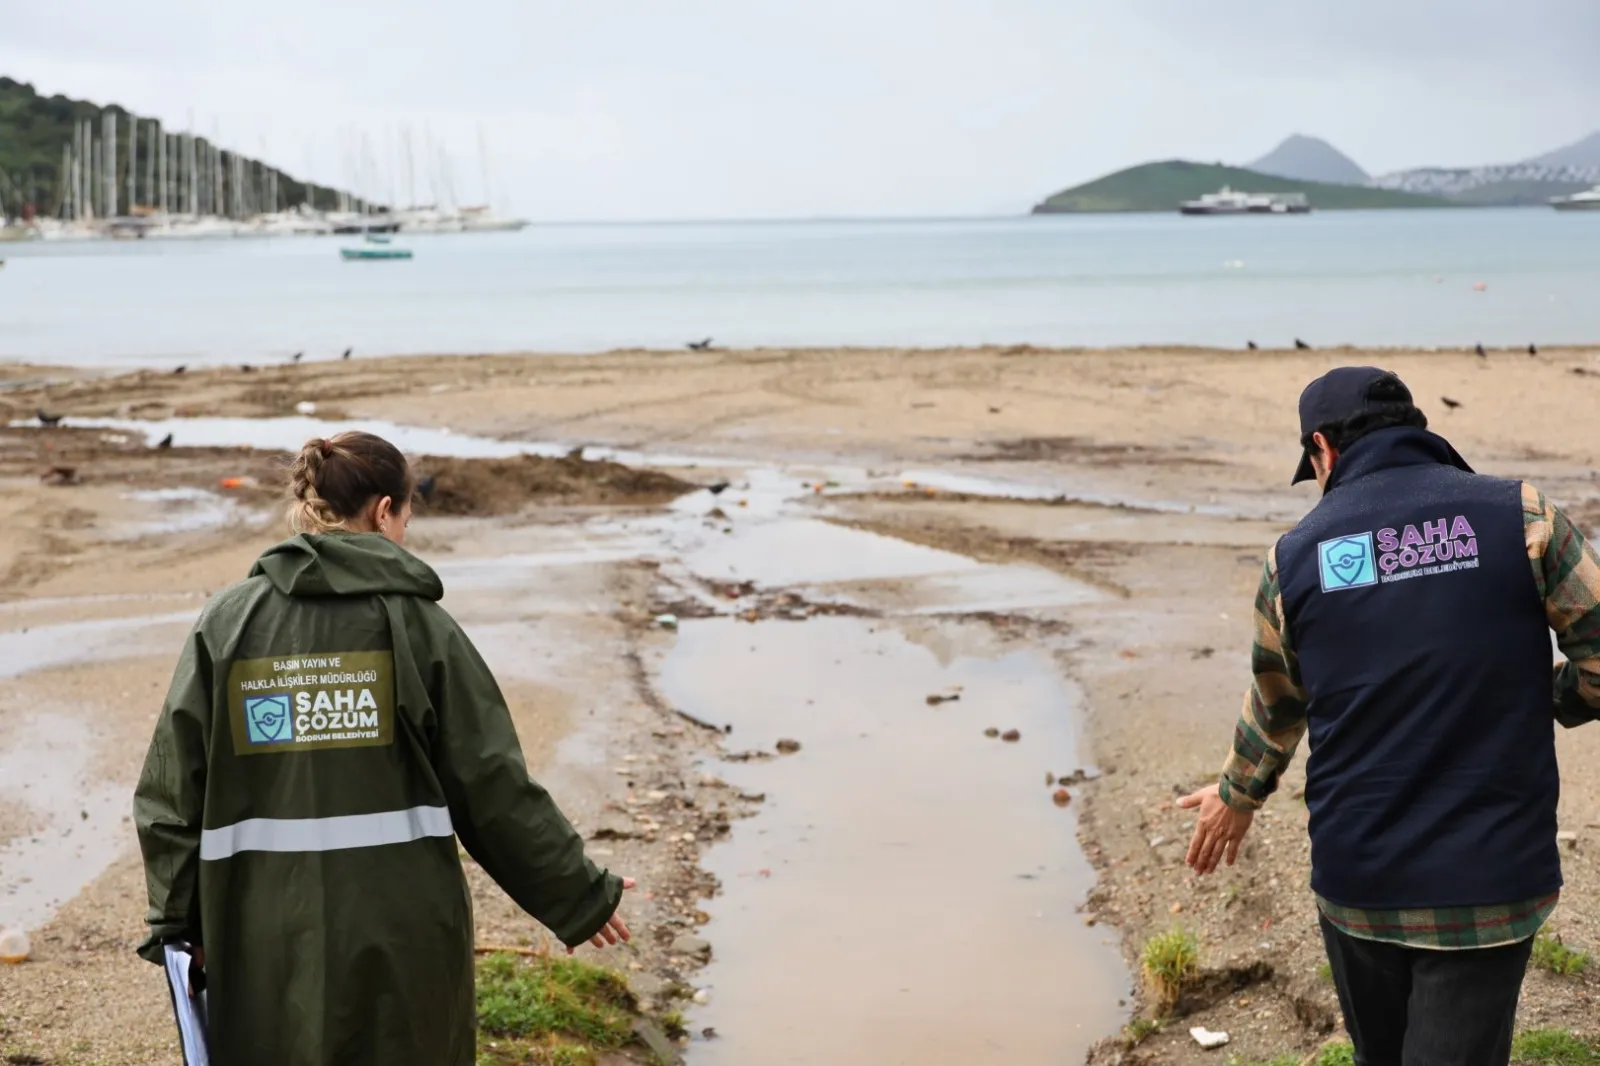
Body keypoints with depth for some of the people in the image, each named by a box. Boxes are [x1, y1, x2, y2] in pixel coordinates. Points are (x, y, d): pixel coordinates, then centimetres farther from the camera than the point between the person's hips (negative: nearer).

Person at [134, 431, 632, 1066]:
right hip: (404, 941, -1)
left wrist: (180, 918, 10)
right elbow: (492, 785, -5)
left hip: (267, 947, 2)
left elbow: (172, 787, 0)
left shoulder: (224, 624, 0)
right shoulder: (416, 622, -5)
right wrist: (578, 895, 5)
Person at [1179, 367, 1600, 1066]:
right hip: (1486, 883, -2)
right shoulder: (1519, 515, -6)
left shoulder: (1296, 554, 2)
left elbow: (1276, 707, 15)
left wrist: (1236, 797, 34)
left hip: (1354, 883, 3)